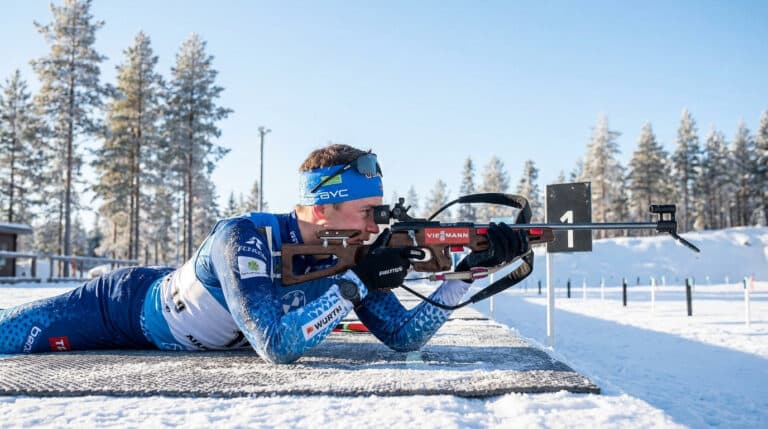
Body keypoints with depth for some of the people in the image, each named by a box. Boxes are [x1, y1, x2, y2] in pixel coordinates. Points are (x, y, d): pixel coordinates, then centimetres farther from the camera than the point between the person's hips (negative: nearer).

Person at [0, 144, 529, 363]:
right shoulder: (243, 239, -38)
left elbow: (403, 336, -19)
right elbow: (277, 345, -45)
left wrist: (469, 268, -31)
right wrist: (355, 282, -41)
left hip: (161, 316, 6)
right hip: (125, 303, -5)